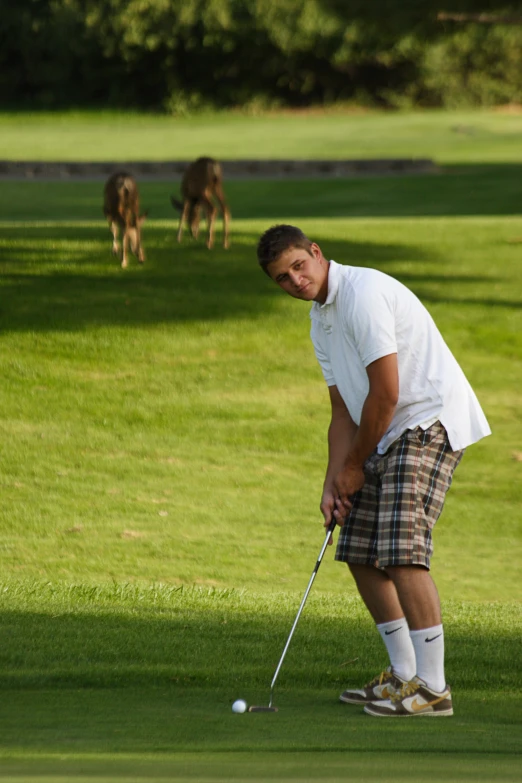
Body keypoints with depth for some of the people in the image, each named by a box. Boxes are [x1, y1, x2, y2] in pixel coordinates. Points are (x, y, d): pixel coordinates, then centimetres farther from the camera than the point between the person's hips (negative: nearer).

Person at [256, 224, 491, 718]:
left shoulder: (364, 294, -17)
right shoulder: (321, 321, 15)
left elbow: (386, 393, -19)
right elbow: (344, 411, 17)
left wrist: (354, 465, -7)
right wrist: (334, 482, 5)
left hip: (430, 422, -10)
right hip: (388, 437, 10)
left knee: (402, 551, -18)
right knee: (361, 552, 9)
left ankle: (432, 687, -16)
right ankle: (404, 673, 18)